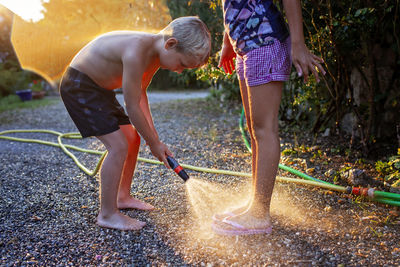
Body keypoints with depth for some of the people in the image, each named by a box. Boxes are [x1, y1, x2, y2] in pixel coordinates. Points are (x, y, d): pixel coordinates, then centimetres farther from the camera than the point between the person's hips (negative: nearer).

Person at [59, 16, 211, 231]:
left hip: (99, 87, 10)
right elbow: (132, 107, -27)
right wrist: (153, 144, -15)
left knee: (133, 138, 10)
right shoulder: (136, 52, -32)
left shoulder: (156, 54, -3)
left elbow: (140, 95, 7)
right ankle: (107, 215, -1)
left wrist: (153, 137, 1)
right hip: (78, 86, -10)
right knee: (119, 146, -15)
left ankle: (123, 197, 26)